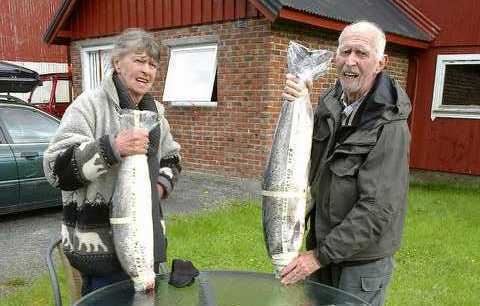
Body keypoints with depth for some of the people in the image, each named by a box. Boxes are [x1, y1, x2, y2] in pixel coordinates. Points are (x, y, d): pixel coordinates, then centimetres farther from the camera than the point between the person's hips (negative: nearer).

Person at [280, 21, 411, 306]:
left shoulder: (389, 126, -23)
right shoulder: (330, 101, 0)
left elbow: (377, 208, -25)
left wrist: (320, 255, -22)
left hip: (363, 258, -6)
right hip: (321, 241, 7)